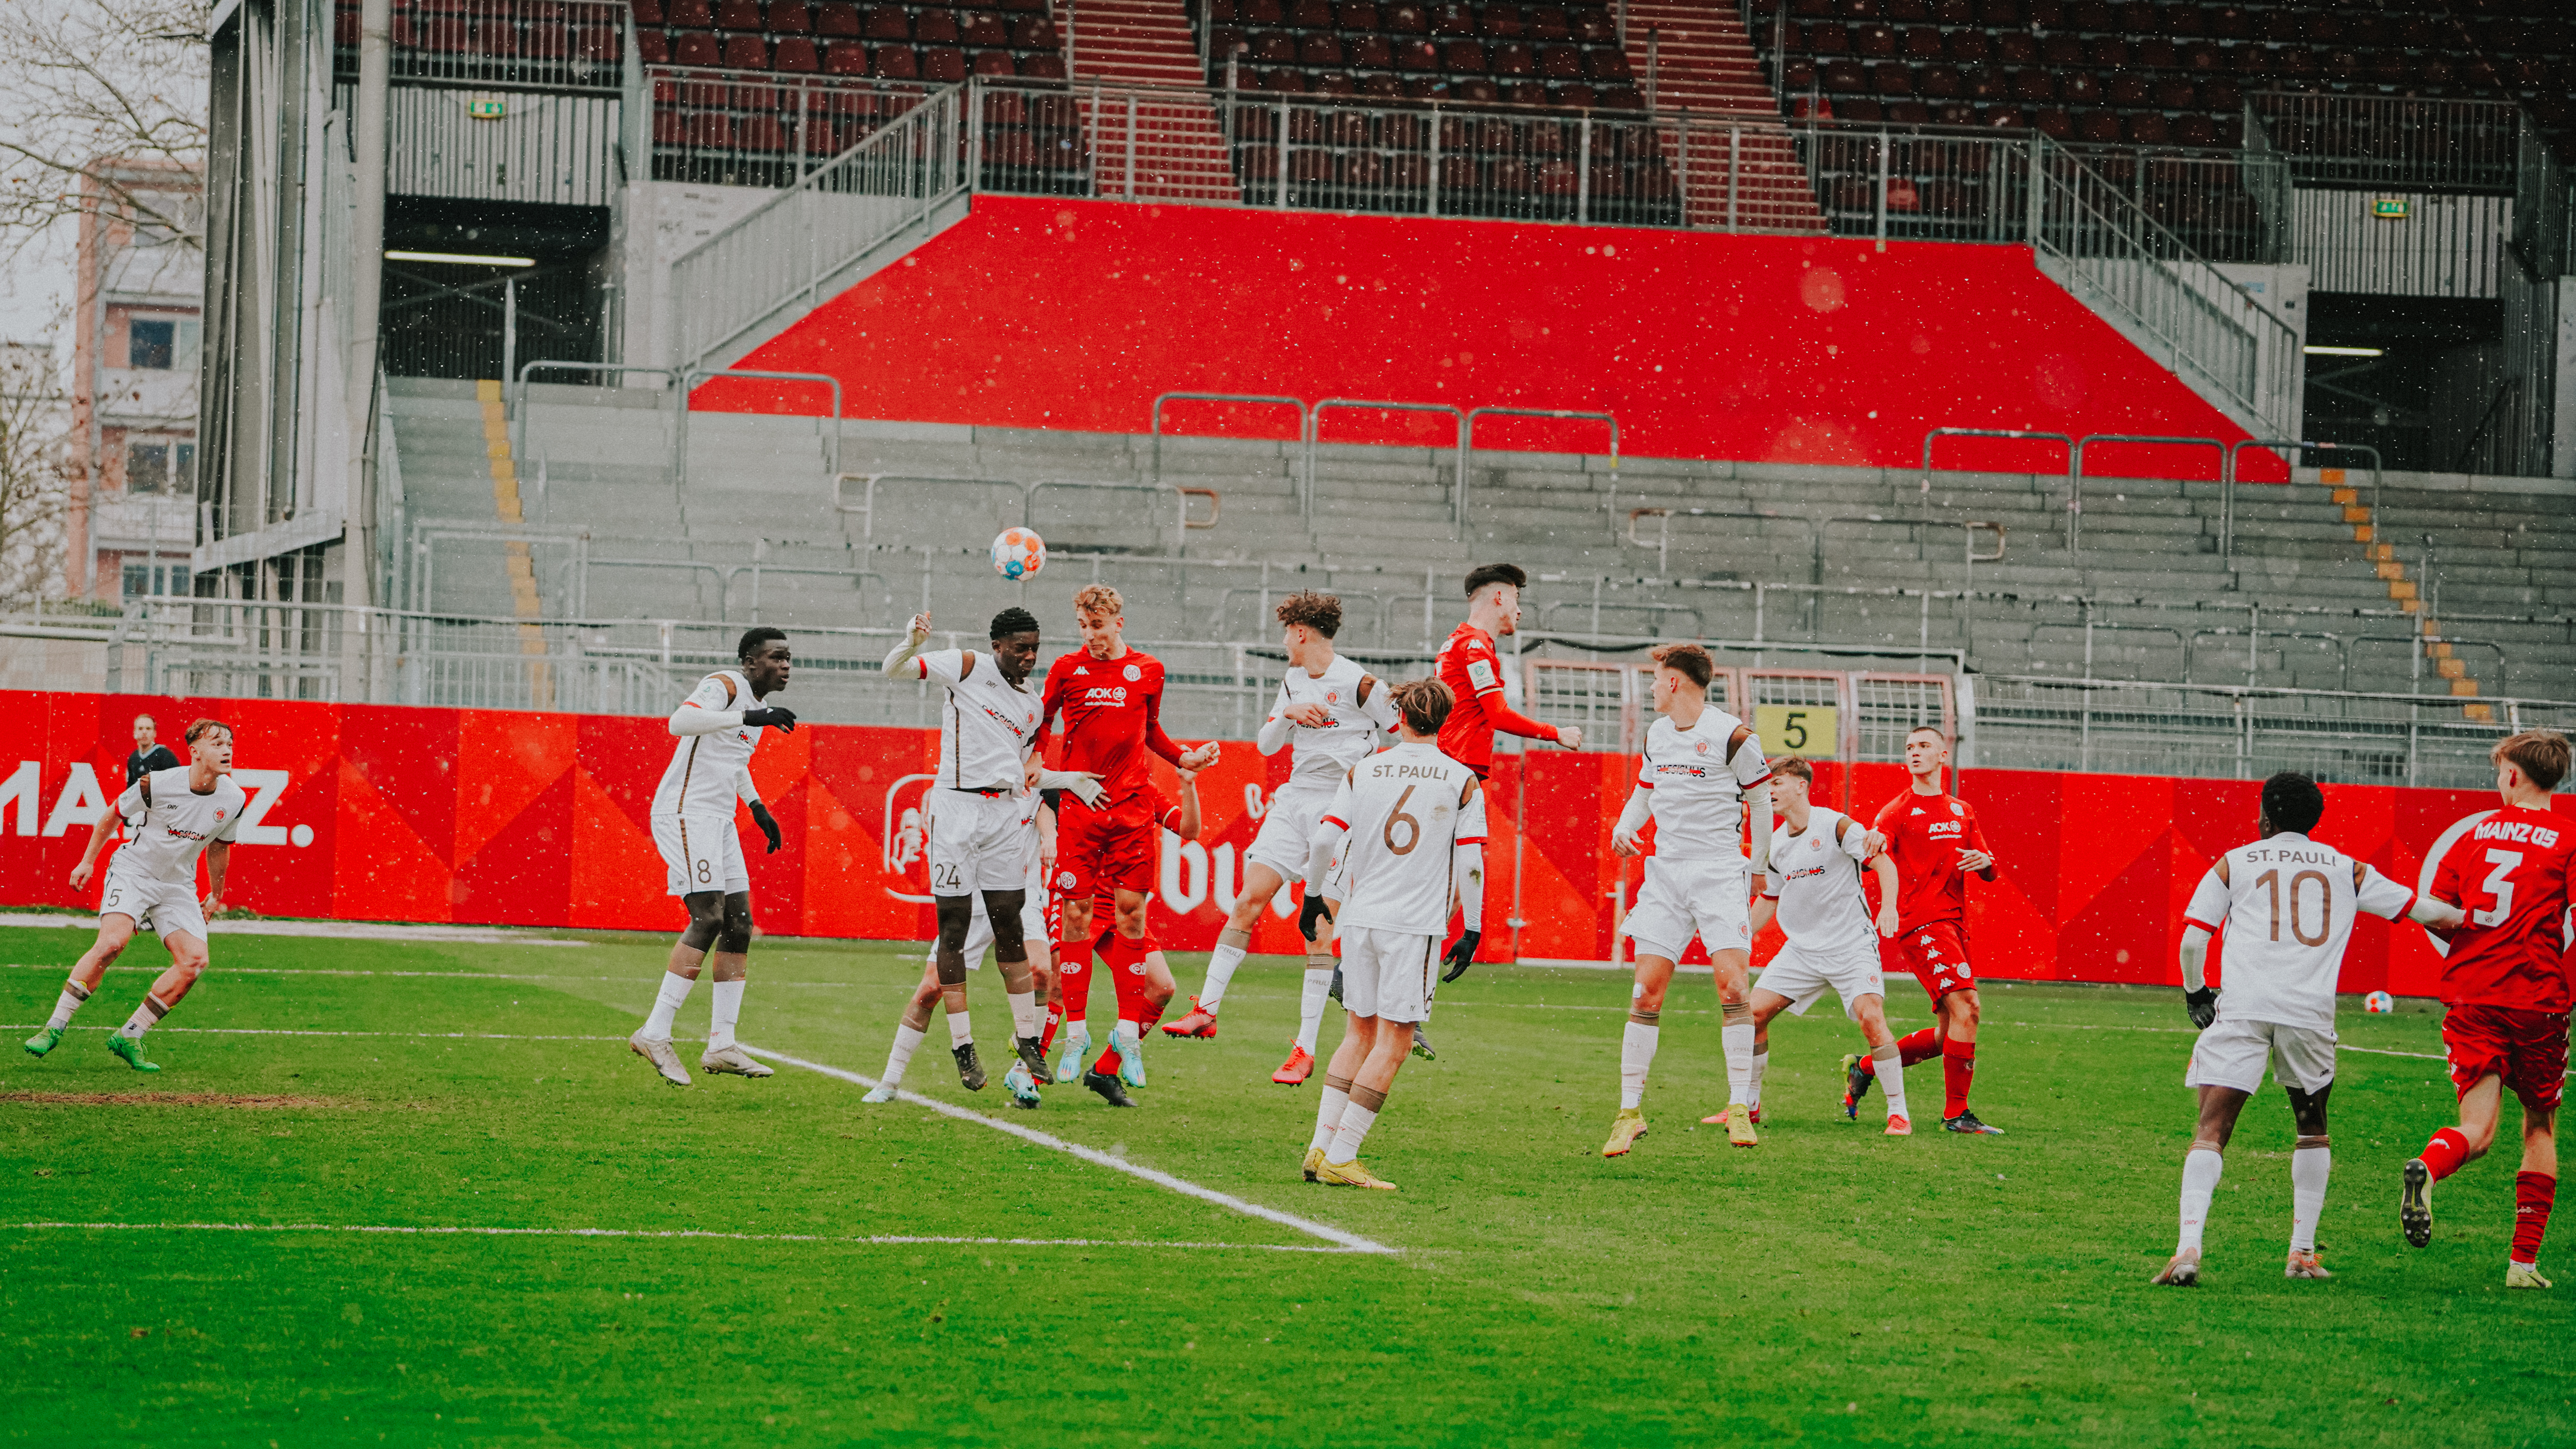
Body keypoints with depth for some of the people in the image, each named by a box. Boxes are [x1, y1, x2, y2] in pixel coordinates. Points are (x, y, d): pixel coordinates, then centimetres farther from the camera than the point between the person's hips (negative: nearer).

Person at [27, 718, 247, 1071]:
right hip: (133, 871, -5)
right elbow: (110, 815, 0)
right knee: (111, 942, -28)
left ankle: (128, 1038, -3)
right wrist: (88, 861, 7)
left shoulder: (234, 799, -6)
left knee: (195, 960, -14)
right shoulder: (158, 784, -19)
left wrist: (216, 895, 23)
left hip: (178, 885, 5)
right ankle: (55, 1027, -18)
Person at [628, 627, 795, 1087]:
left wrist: (758, 807, 26)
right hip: (686, 814, -10)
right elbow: (680, 722, -33)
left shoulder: (756, 703, 17)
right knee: (708, 919, -18)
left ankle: (721, 1047, 8)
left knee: (739, 927, 5)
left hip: (719, 822, 10)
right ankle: (654, 1034, -16)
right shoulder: (723, 686, -12)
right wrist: (749, 718, -37)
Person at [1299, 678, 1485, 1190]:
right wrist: (1471, 932, 1)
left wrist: (1314, 896, 18)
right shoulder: (1462, 782, 0)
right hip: (1415, 924, -4)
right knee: (1393, 1043, 1)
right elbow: (1471, 862, -5)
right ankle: (1340, 1158, -4)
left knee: (1360, 1033, 16)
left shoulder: (1363, 772, 6)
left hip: (1359, 917, 4)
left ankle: (1320, 1147, 11)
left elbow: (1324, 839, 3)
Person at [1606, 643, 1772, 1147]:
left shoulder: (1732, 736, -8)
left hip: (1720, 873, -5)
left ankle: (1740, 1109, -11)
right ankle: (1630, 1111, 2)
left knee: (1733, 985, -16)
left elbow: (1762, 801, 1)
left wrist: (1760, 870, 7)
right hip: (1664, 872, 5)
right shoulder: (1656, 735, 11)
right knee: (1646, 991, -2)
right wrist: (1624, 826, 5)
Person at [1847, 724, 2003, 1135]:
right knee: (1966, 1006, -21)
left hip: (1954, 923, 7)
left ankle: (1864, 1069, 24)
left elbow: (1989, 873, 19)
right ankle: (1956, 1113, -17)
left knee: (1947, 1035, 8)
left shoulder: (1962, 811, 19)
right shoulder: (1899, 810, 1)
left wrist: (1984, 862, -5)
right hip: (1921, 920, -7)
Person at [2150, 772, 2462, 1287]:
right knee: (2313, 1130, 22)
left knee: (2211, 1131, -4)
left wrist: (2196, 994, 23)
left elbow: (2192, 941, 5)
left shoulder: (2233, 863, 13)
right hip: (2310, 1010, 2)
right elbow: (2421, 909, 25)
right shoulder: (2347, 871, 18)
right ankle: (2302, 1253, 19)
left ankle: (2189, 1247, -22)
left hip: (2241, 1007, -2)